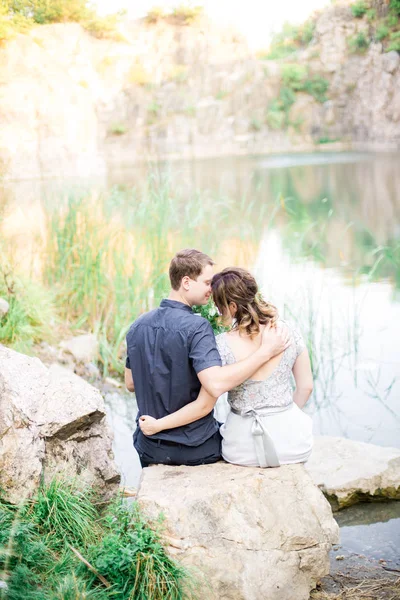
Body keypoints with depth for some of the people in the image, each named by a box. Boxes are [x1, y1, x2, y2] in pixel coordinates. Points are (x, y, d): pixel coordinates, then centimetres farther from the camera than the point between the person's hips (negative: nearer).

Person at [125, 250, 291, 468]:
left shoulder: (138, 326, -1)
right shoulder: (196, 327, -23)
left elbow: (130, 383, 8)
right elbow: (216, 384, -36)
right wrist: (265, 351, -31)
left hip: (150, 448, 5)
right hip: (196, 450, -5)